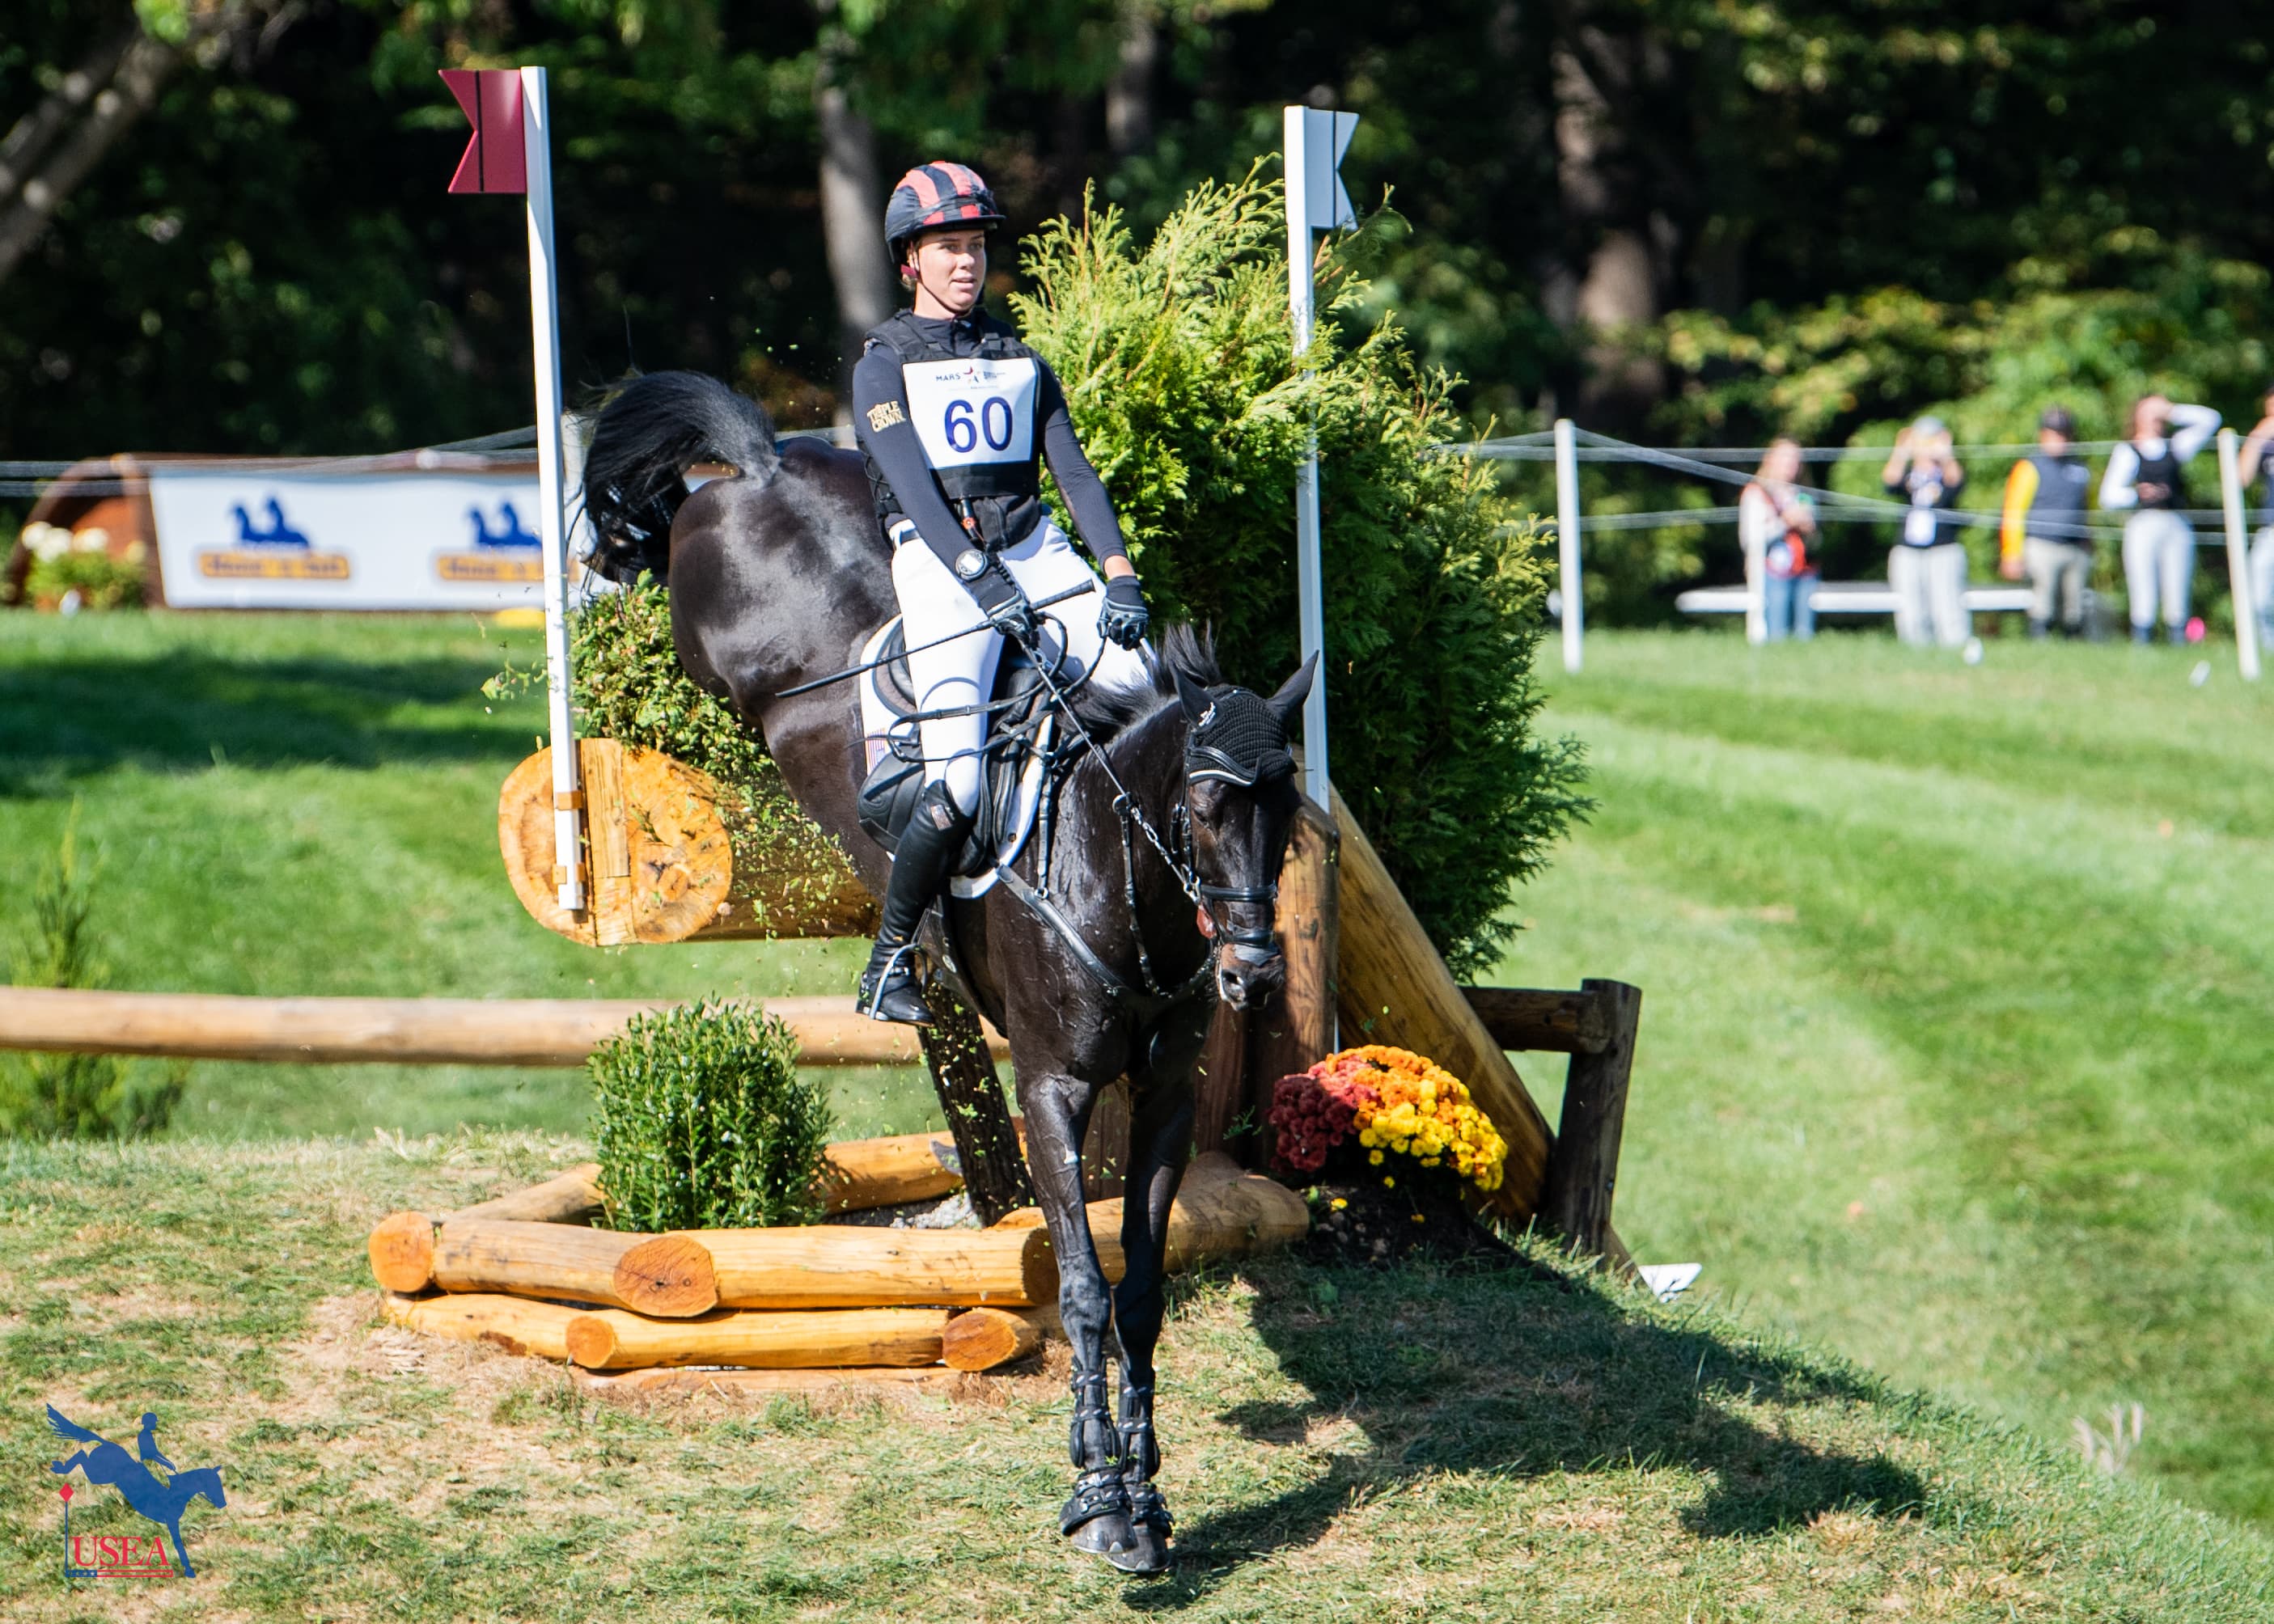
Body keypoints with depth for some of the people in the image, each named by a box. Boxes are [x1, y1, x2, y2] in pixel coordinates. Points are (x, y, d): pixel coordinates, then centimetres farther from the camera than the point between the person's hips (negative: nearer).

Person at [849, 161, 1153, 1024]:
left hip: (1036, 554, 5)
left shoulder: (1021, 362, 20)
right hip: (939, 564, -5)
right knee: (957, 783, -20)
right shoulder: (885, 362, 4)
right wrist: (981, 576, -25)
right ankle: (889, 961, -3)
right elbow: (910, 480, -11)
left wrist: (1119, 574, -6)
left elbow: (1074, 472, 11)